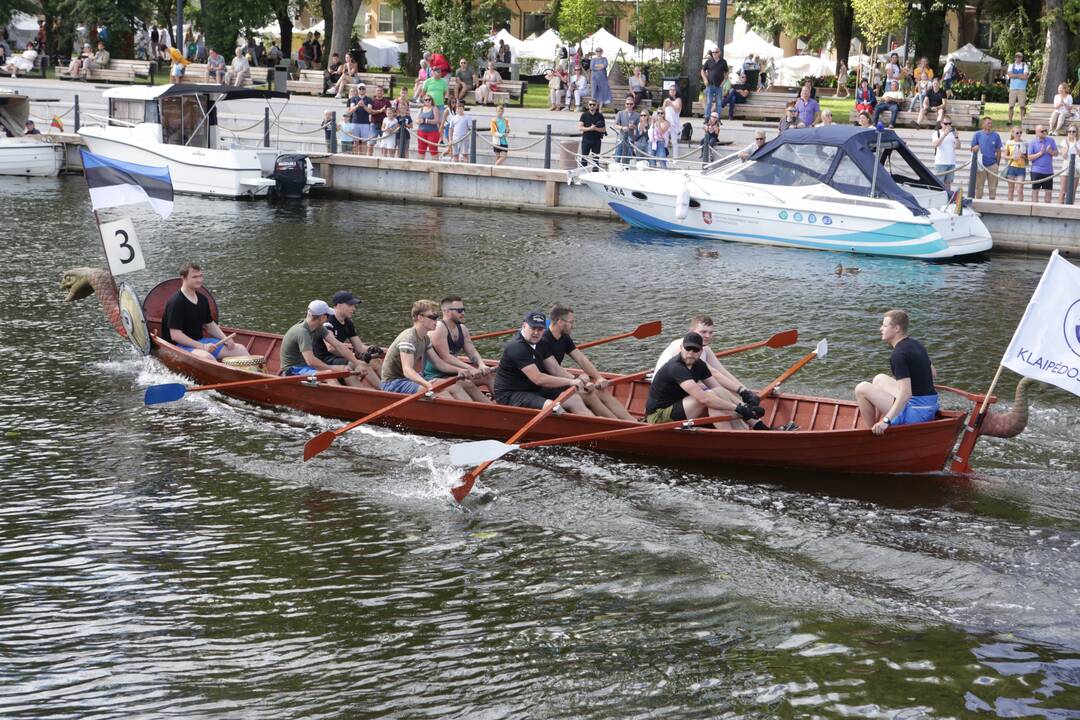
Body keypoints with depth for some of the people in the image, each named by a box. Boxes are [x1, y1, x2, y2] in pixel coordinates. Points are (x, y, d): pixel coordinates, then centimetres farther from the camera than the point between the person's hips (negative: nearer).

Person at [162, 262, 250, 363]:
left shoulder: (202, 299, 10)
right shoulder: (176, 302, -17)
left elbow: (210, 325, 20)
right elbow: (175, 335, -22)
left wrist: (225, 339, 0)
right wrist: (202, 347, -24)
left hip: (199, 341, 9)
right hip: (180, 346, -9)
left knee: (240, 349, -1)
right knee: (206, 357, -38)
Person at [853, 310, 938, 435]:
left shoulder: (899, 354, -19)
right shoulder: (915, 344, 10)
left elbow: (906, 393, -28)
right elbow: (933, 372, 23)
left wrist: (886, 421, -30)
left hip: (915, 413, -10)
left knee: (862, 389, -6)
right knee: (879, 379, 26)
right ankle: (875, 427, 26)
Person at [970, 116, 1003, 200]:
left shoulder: (996, 136, 4)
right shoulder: (977, 134, 1)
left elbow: (998, 151, 9)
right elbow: (972, 149, 3)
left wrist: (997, 163, 8)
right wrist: (975, 149, -20)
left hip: (992, 165, 1)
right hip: (981, 164, -1)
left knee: (993, 187, 6)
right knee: (979, 186, 5)